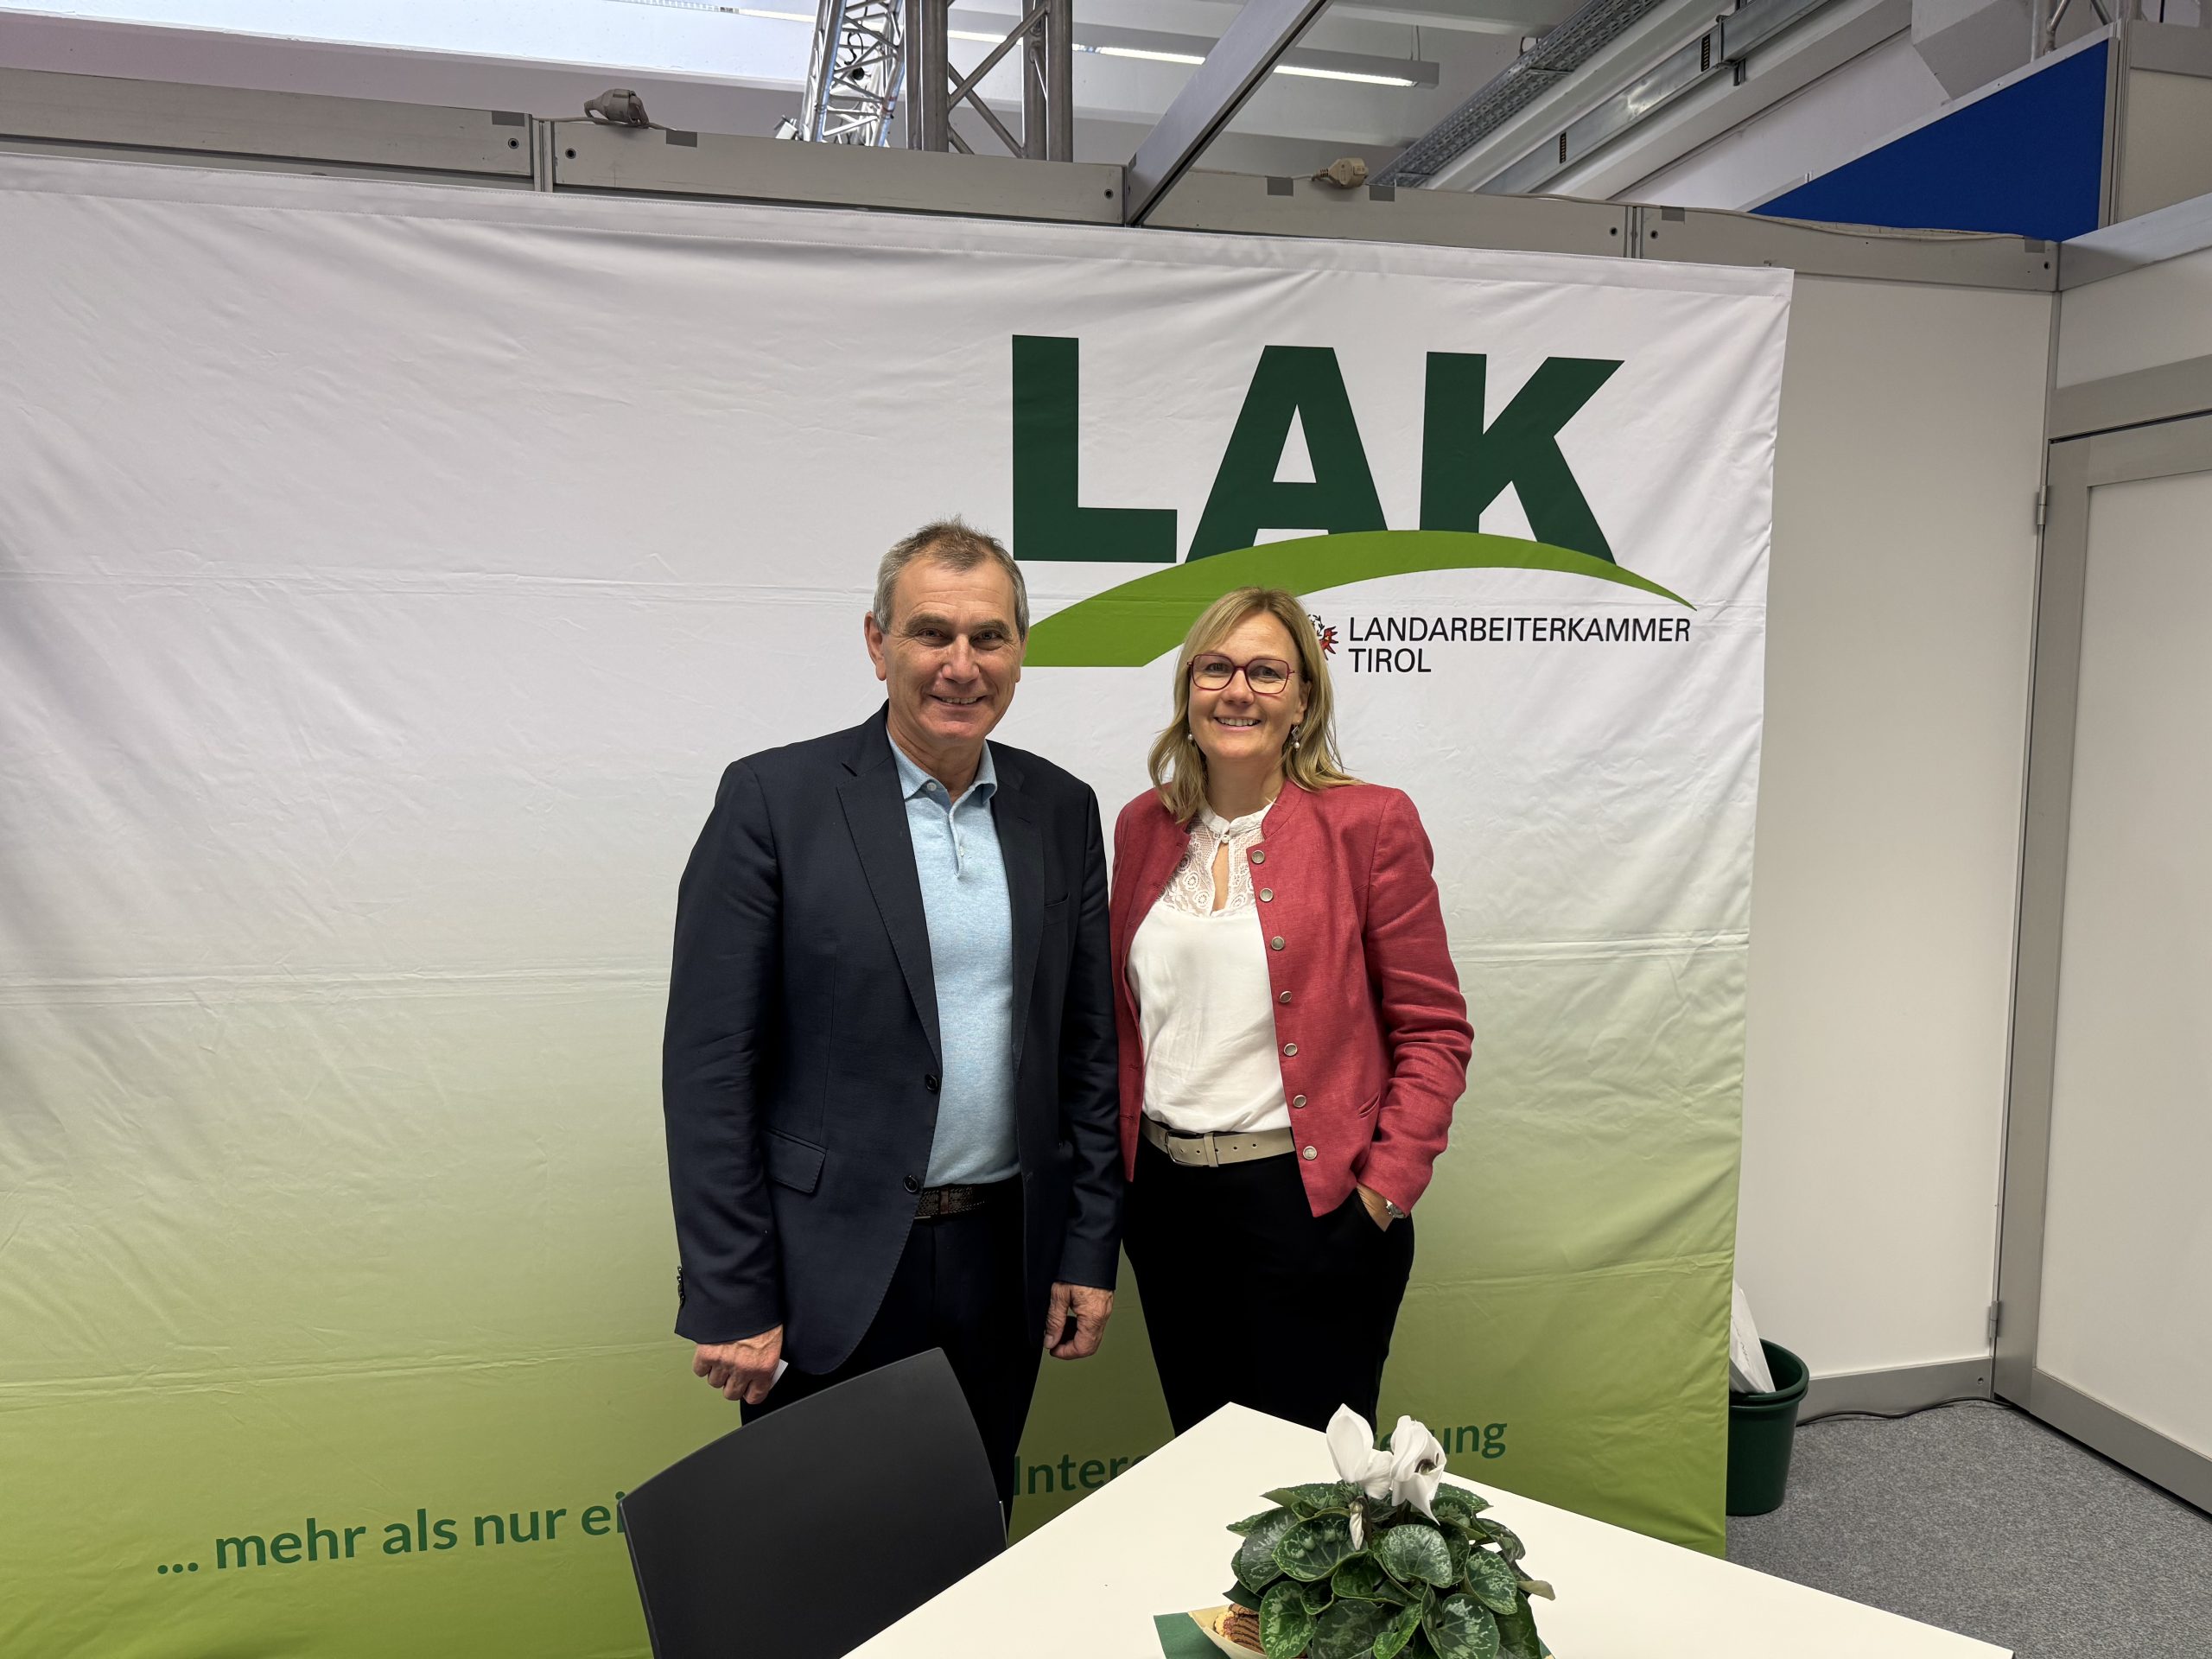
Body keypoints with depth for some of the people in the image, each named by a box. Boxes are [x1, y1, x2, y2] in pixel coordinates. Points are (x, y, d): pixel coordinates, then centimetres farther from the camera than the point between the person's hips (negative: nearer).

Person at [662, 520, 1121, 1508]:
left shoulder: (1060, 809, 4)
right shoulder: (775, 798, -9)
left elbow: (1089, 1044, 8)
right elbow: (708, 1066, -10)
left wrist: (1091, 1250, 5)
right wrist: (730, 1301, -11)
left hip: (1003, 1262, 4)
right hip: (833, 1270, -3)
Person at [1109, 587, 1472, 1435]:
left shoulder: (1370, 823, -7)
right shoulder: (1143, 825, 6)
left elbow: (1433, 1032, -6)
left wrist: (1384, 1189, -12)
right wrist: (1126, 1157, 6)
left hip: (1311, 1200, -4)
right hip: (1165, 1198, 5)